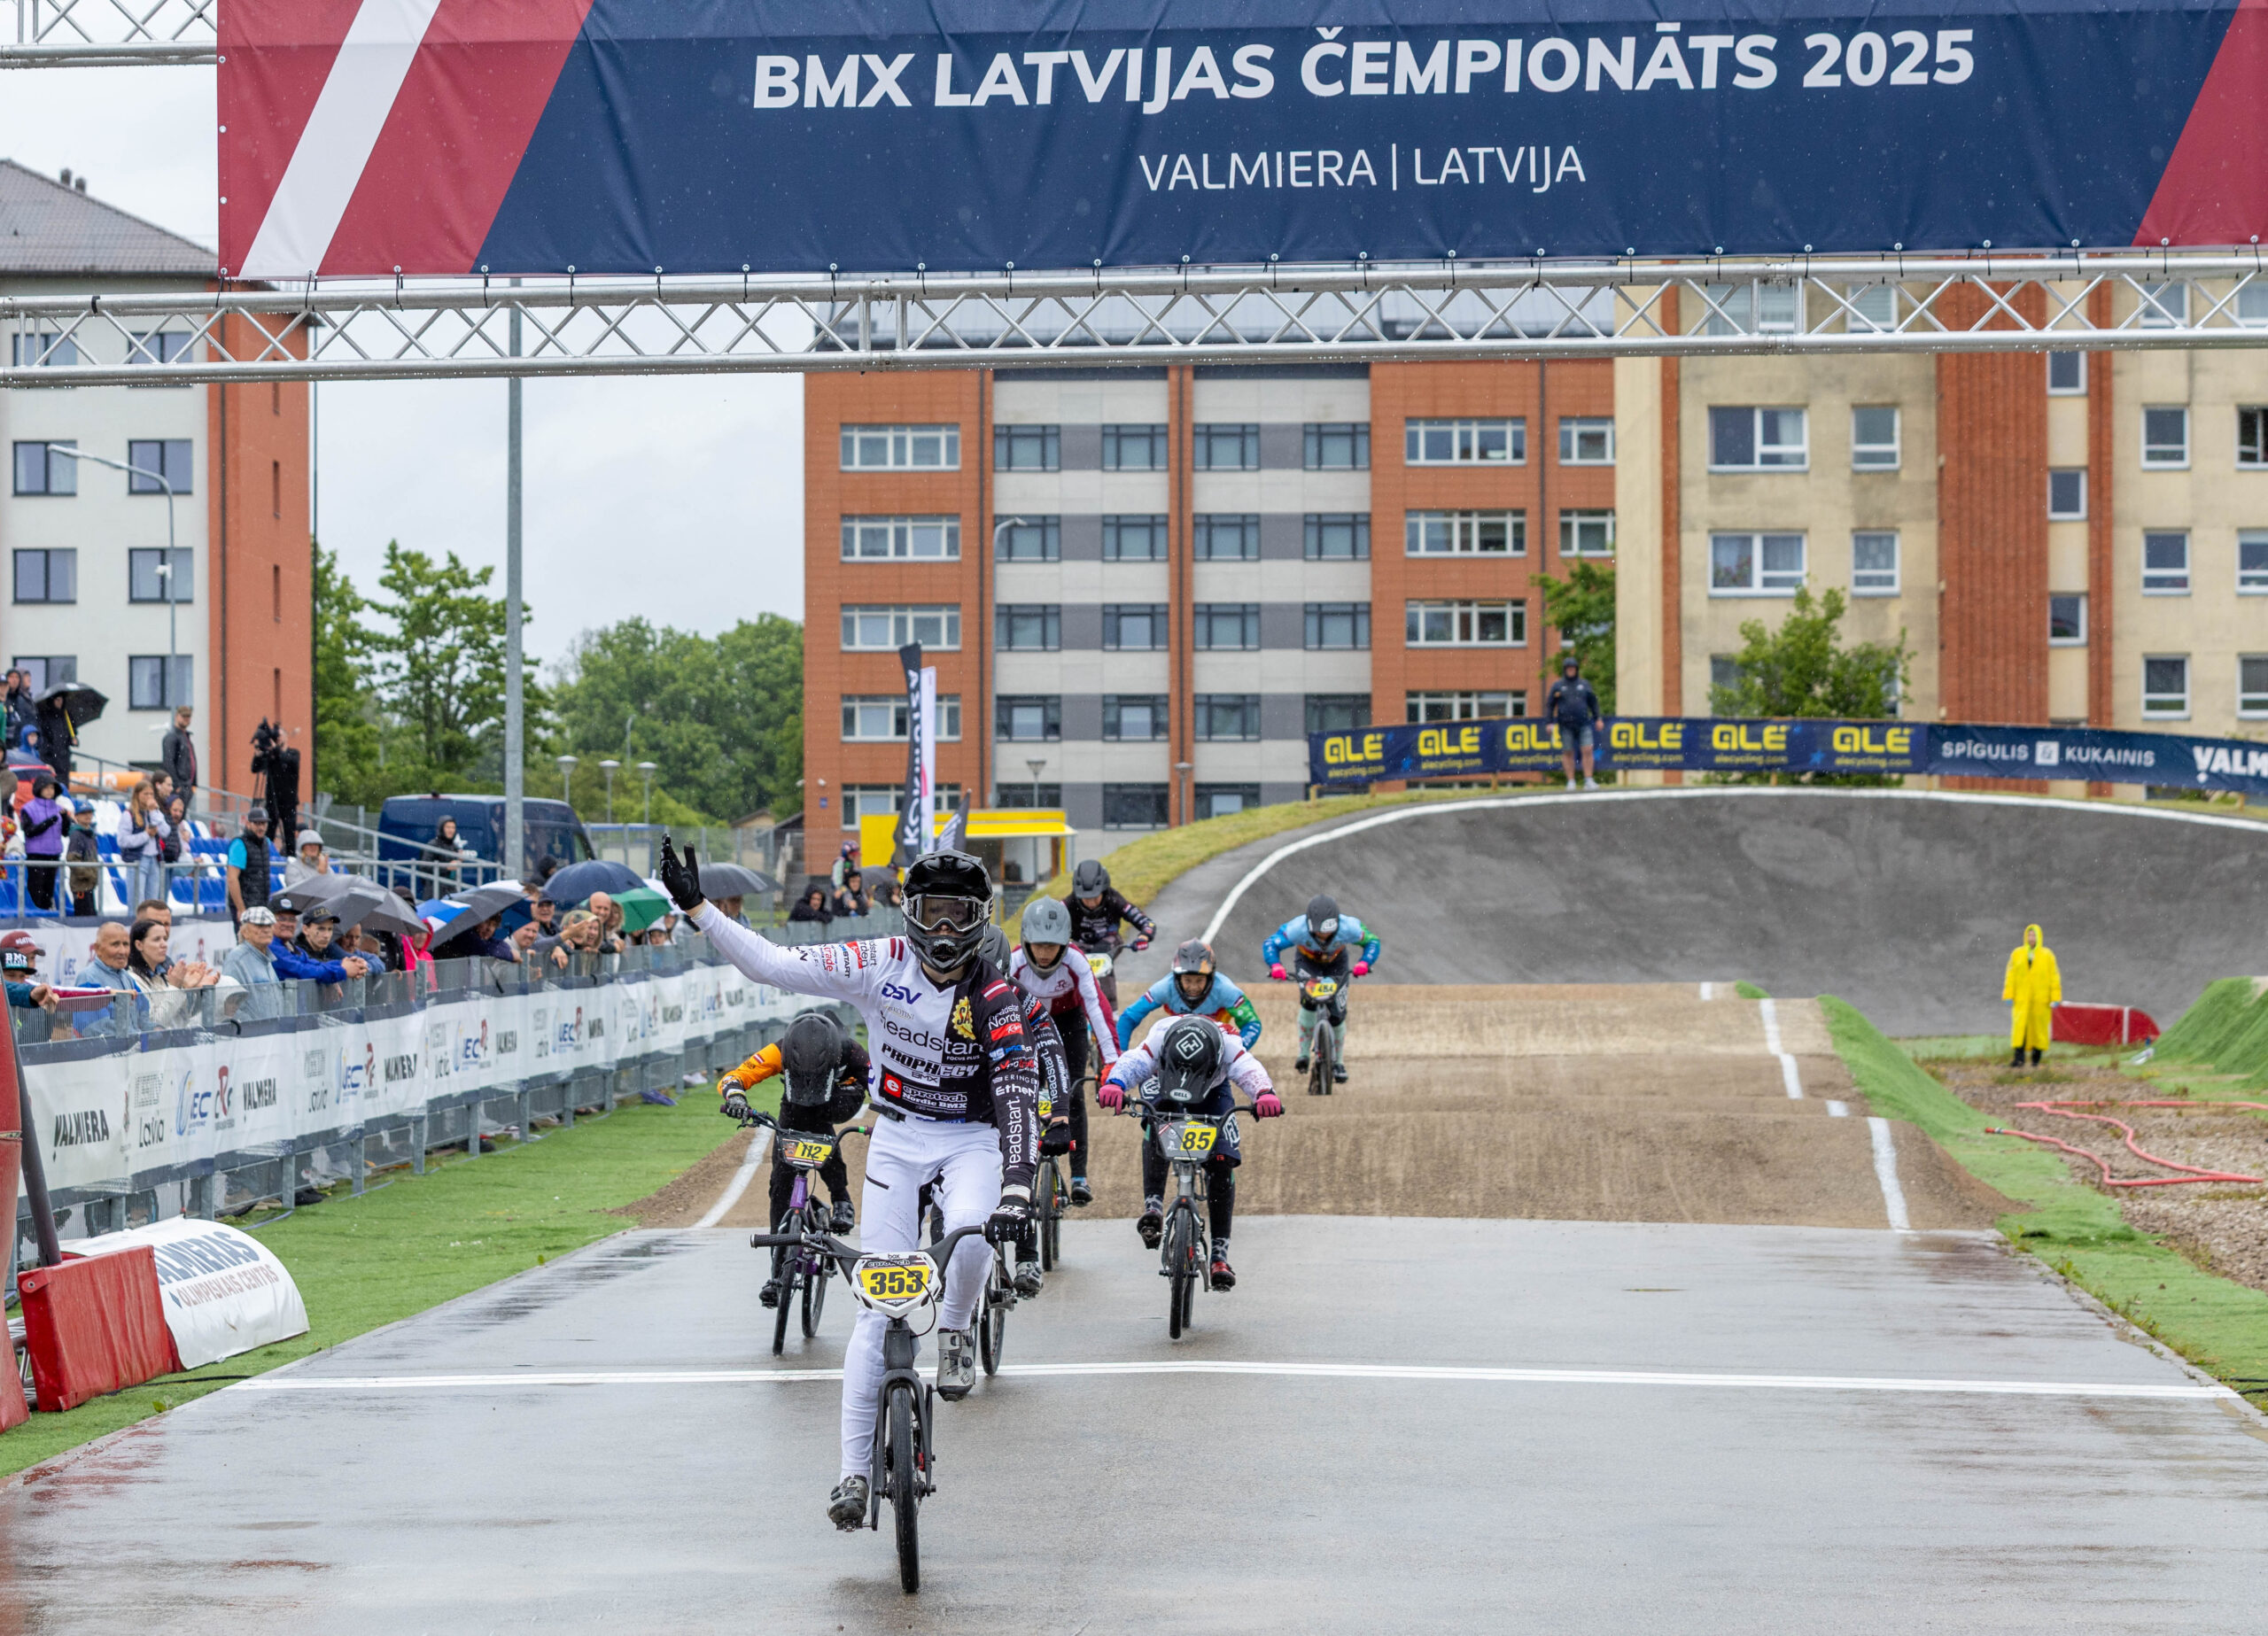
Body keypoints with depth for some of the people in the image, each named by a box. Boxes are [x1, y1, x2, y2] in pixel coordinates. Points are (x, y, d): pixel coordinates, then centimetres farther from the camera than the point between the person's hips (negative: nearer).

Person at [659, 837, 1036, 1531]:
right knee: (880, 1306, -3)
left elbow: (1018, 1094, -25)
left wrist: (1017, 1186, -38)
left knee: (969, 1237, -35)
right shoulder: (882, 965, -10)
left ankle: (956, 1332, 0)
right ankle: (855, 1468, 3)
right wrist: (696, 908, -18)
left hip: (970, 1139, -1)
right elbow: (774, 965, -11)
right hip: (897, 1138, 1)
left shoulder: (994, 998, -16)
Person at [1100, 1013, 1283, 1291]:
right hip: (1160, 1083, 0)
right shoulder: (1159, 1041, -42)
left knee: (1222, 1163, -12)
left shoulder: (1227, 1046, -41)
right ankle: (1153, 1207, -32)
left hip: (1212, 1091, 1)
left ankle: (1219, 1254, -3)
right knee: (1156, 1124, -34)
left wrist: (1265, 1094, -79)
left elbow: (1250, 1070, -57)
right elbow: (1131, 1062, -58)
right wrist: (1114, 1084, -80)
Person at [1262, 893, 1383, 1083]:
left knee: (1337, 1015, -3)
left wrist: (1364, 963, -39)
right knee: (1308, 1002, -29)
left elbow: (1371, 941, -20)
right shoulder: (1298, 928, -38)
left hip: (1336, 963, 1)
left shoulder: (1348, 928, -36)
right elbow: (1271, 944, -28)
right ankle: (1303, 1053, -13)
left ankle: (1338, 1062, 19)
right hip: (1307, 961, -1)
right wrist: (1275, 966, -47)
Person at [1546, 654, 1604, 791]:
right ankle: (1571, 781, 11)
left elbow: (1593, 702, 15)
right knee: (1568, 753, 3)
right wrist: (1550, 722, -3)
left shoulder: (1584, 684, 10)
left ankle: (1588, 781, -6)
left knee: (1588, 750, -9)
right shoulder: (1558, 686, 4)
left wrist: (1598, 718, 9)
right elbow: (1550, 705, 4)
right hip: (1566, 726, -1)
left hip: (1583, 724, 1)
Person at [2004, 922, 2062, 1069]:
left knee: (2039, 1028, 2)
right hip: (2022, 999, 1)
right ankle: (2018, 1058, -16)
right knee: (2020, 1026, -11)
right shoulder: (2017, 954, 7)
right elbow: (2010, 976, 6)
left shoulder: (2047, 955, 3)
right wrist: (2009, 995, -1)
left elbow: (2054, 977, 1)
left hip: (2041, 999, -1)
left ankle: (2036, 1059, 12)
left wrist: (2055, 998, -5)